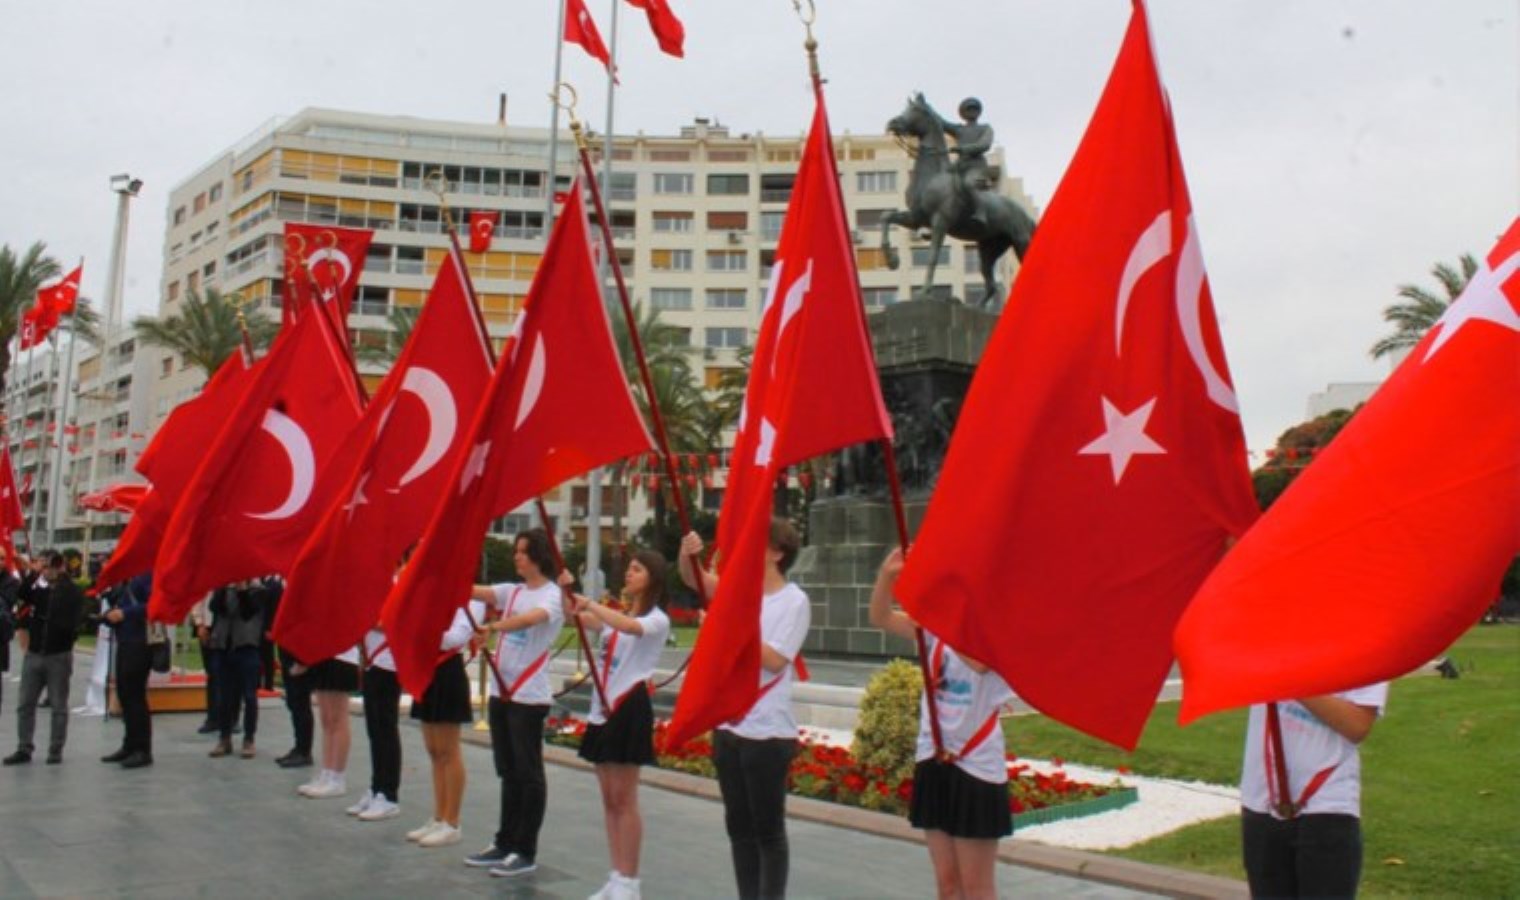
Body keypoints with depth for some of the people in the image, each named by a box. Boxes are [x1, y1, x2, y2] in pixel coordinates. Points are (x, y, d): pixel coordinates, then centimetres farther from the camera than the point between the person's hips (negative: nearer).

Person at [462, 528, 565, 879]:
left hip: (529, 696, -7)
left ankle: (526, 851, 7)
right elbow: (472, 591, 1)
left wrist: (493, 627, -44)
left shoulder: (553, 596, -10)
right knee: (508, 771, 14)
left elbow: (529, 619, -30)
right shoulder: (512, 591, 12)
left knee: (528, 772, 0)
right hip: (500, 690, 7)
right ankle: (505, 843, 23)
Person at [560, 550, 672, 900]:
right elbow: (576, 616, 12)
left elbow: (631, 627, -29)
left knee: (624, 799, -4)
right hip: (602, 707, 8)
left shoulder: (657, 619, -8)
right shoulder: (617, 614, 16)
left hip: (629, 709, -8)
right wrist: (566, 591, -5)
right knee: (609, 798, 10)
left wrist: (591, 604, -28)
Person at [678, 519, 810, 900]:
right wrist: (688, 555, -21)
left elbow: (774, 659, -18)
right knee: (738, 825, 13)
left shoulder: (794, 601, -10)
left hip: (769, 733, -6)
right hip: (728, 727, 6)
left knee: (768, 829, 3)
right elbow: (694, 579, -1)